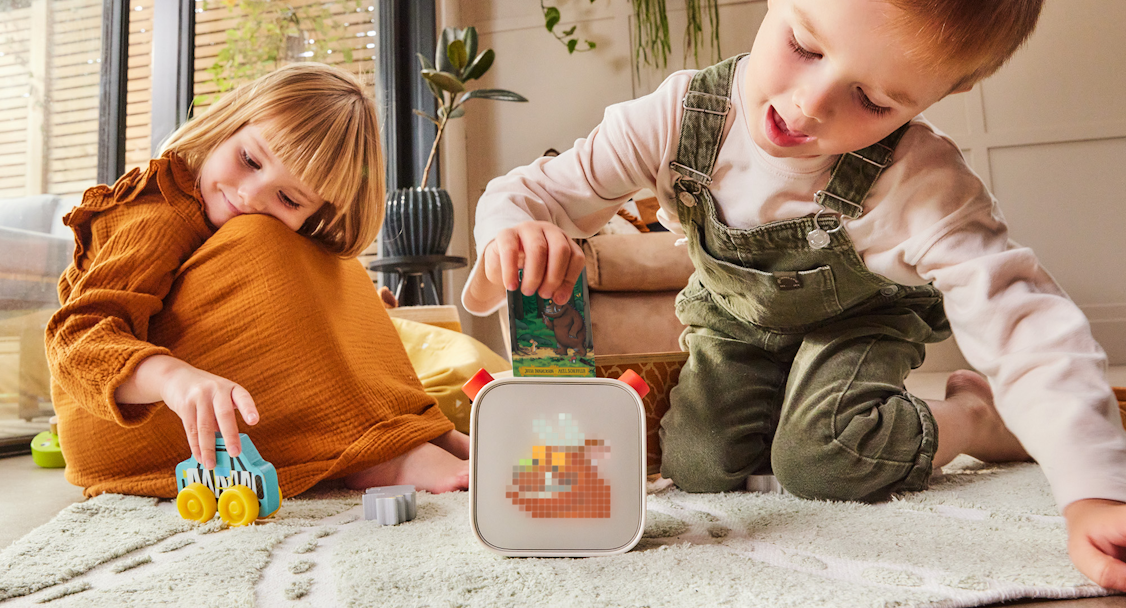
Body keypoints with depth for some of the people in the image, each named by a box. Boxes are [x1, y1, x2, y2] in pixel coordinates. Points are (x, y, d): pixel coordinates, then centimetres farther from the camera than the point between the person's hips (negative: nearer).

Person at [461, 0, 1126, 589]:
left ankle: (970, 416, 4)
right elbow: (540, 188, -26)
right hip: (733, 319, 3)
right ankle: (775, 397, 21)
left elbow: (1024, 322, -37)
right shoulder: (679, 116, -31)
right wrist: (514, 228, -50)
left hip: (858, 321, -2)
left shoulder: (921, 185, -37)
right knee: (699, 466, -12)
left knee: (817, 461, -26)